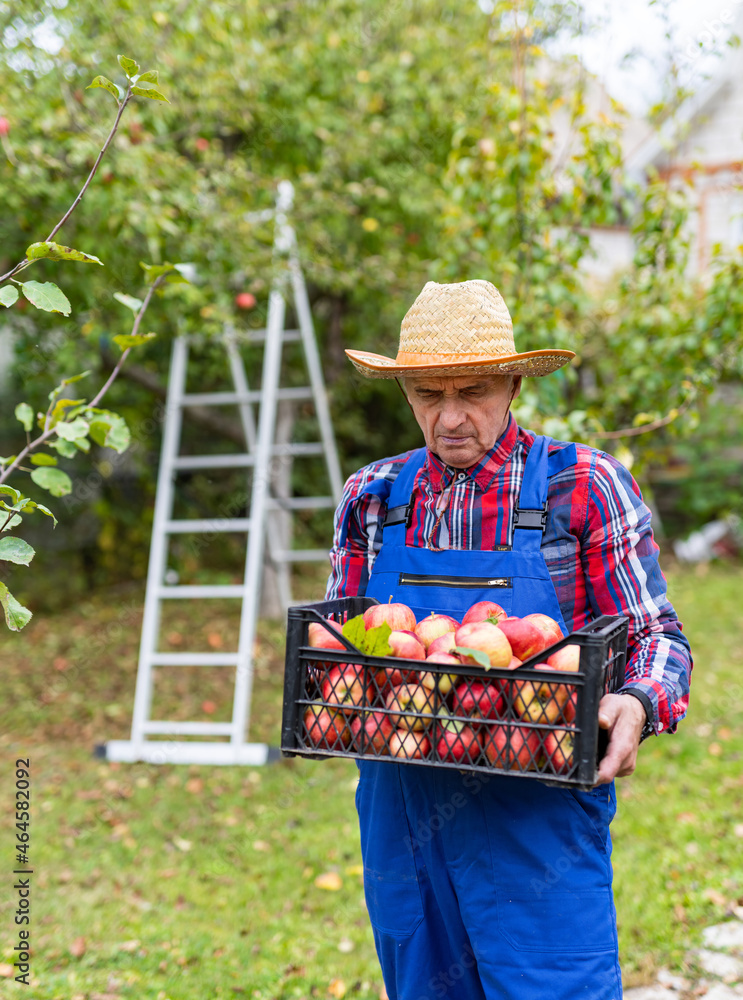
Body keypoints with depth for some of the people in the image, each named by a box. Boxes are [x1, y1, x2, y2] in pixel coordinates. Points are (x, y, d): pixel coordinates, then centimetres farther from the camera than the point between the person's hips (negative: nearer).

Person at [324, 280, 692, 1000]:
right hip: (403, 821, 4)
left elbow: (658, 637, -3)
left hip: (538, 825, -3)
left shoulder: (584, 488, -6)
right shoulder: (372, 499, 5)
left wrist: (637, 705, -23)